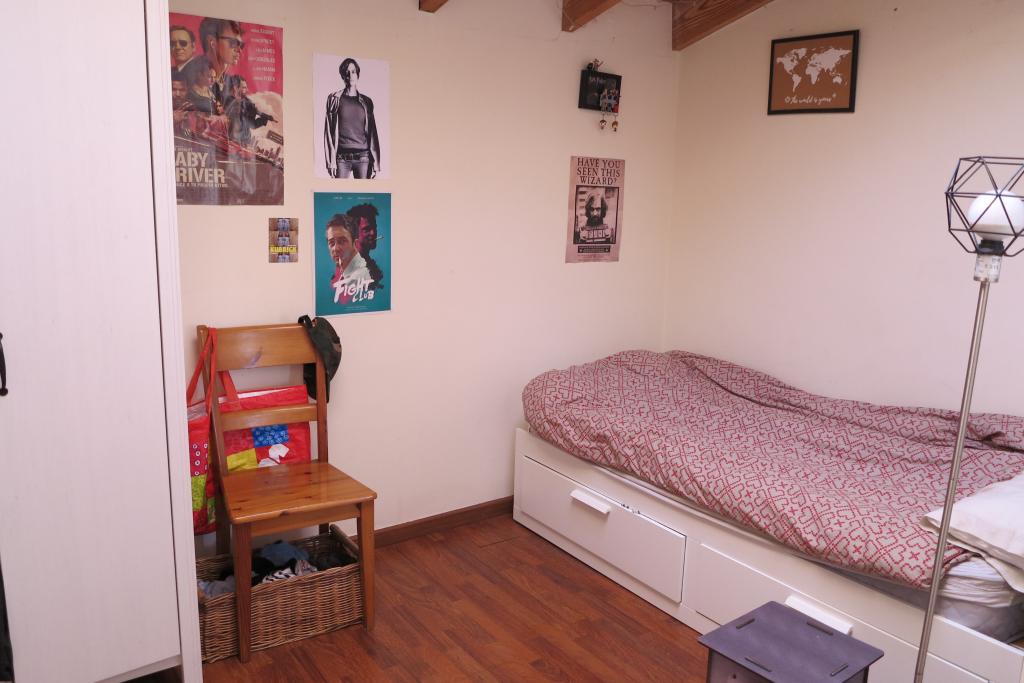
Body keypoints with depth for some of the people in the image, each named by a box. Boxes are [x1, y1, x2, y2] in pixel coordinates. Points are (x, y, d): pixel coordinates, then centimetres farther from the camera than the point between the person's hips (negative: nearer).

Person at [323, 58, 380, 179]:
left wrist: (376, 162, 3)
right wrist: (331, 160, -6)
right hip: (342, 157, -1)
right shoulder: (335, 99, 9)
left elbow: (372, 133, 11)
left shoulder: (366, 101, 13)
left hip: (363, 156, 1)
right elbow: (329, 131, 4)